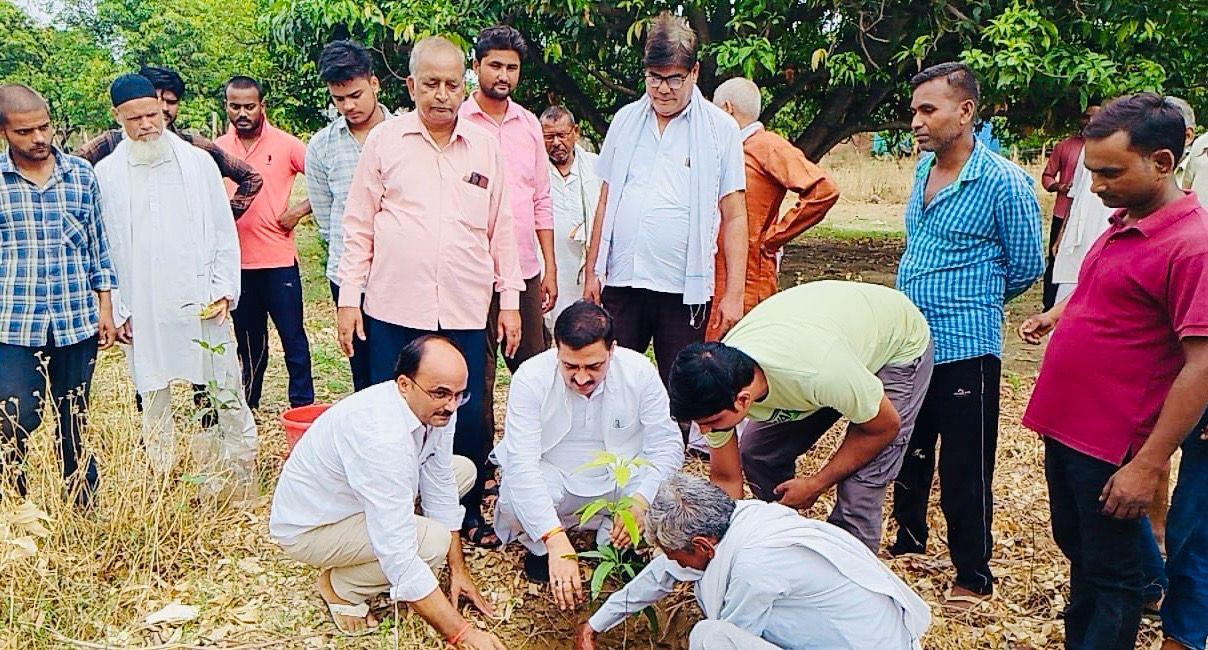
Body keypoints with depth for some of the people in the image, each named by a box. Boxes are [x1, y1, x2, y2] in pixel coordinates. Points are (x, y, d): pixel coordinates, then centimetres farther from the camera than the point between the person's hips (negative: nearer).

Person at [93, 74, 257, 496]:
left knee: (228, 398, 3)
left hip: (201, 303, 0)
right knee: (154, 402, 10)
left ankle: (241, 489, 14)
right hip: (142, 313, 0)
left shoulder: (198, 162, 4)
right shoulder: (105, 174, 4)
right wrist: (116, 310, 1)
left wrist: (224, 288, -3)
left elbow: (224, 231, 6)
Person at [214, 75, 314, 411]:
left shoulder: (285, 144, -4)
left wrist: (301, 209, -12)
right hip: (237, 262, 3)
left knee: (292, 334, 1)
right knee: (248, 338, 15)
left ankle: (303, 404, 10)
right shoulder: (217, 148, 6)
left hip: (279, 258, -3)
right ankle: (249, 403, 27)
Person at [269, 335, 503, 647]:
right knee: (432, 542, -28)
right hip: (309, 529, -8)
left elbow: (440, 491, 0)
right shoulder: (380, 433, -39)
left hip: (352, 500, 8)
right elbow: (399, 557, -39)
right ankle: (342, 586, -2)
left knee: (463, 470, 4)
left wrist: (458, 569, 2)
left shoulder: (435, 408, -14)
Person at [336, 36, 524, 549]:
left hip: (466, 312, 1)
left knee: (469, 420, 6)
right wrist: (348, 298, 0)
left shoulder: (485, 146, 8)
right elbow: (358, 225, 5)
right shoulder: (385, 140, 3)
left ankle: (469, 513, 24)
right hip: (394, 309, -1)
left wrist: (509, 301, 8)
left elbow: (501, 229, 10)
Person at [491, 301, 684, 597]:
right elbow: (521, 463, -30)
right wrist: (557, 542, -41)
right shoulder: (531, 378, -23)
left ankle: (616, 547, 7)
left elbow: (666, 444, -15)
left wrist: (640, 500, -36)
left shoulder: (640, 371, -17)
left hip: (619, 483, 2)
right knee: (514, 503, -34)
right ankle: (540, 549, 4)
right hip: (552, 482, -2)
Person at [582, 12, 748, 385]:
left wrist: (734, 294, -5)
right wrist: (592, 272, 9)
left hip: (684, 288, -2)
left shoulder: (720, 129, 1)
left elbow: (734, 217, 0)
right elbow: (605, 201, 14)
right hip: (621, 282, 3)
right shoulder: (625, 120, 10)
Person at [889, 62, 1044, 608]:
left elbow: (1027, 267, -5)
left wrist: (973, 303, 7)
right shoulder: (923, 169, 7)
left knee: (964, 472, 4)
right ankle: (908, 540, 40)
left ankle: (973, 577, 21)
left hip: (964, 350, -7)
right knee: (908, 455, 20)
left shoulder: (1003, 182, -14)